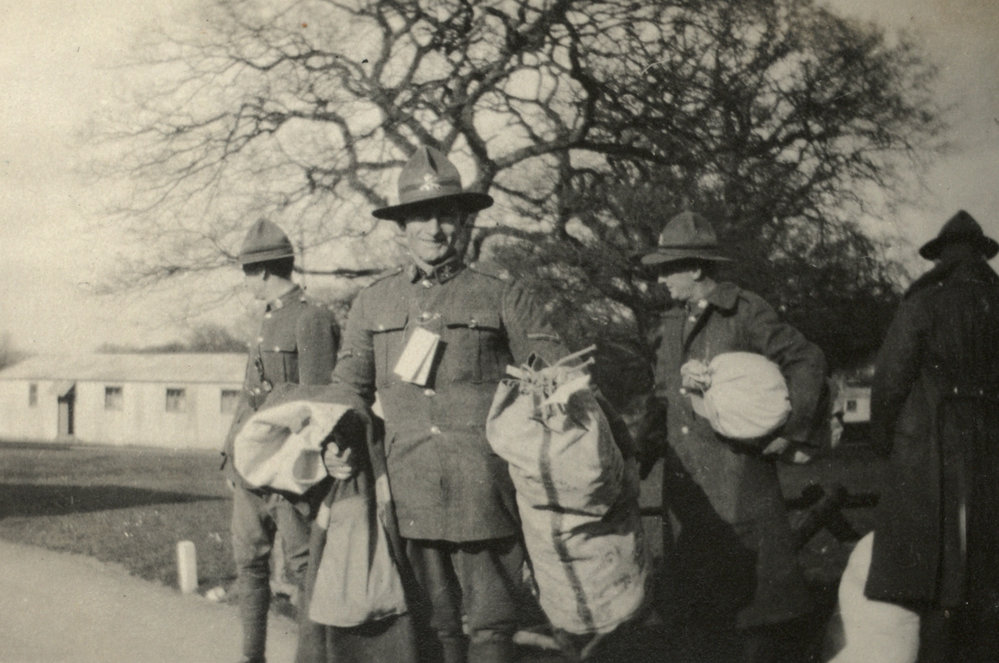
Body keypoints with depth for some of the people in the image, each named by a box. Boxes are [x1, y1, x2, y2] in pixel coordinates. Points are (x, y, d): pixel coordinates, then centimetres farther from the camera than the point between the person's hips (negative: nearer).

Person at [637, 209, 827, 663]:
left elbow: (807, 360, -5)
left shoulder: (745, 312, -5)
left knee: (747, 586, -2)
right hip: (683, 478, 6)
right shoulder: (671, 325, 14)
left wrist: (791, 429, -10)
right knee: (688, 597, 9)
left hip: (736, 476, -6)